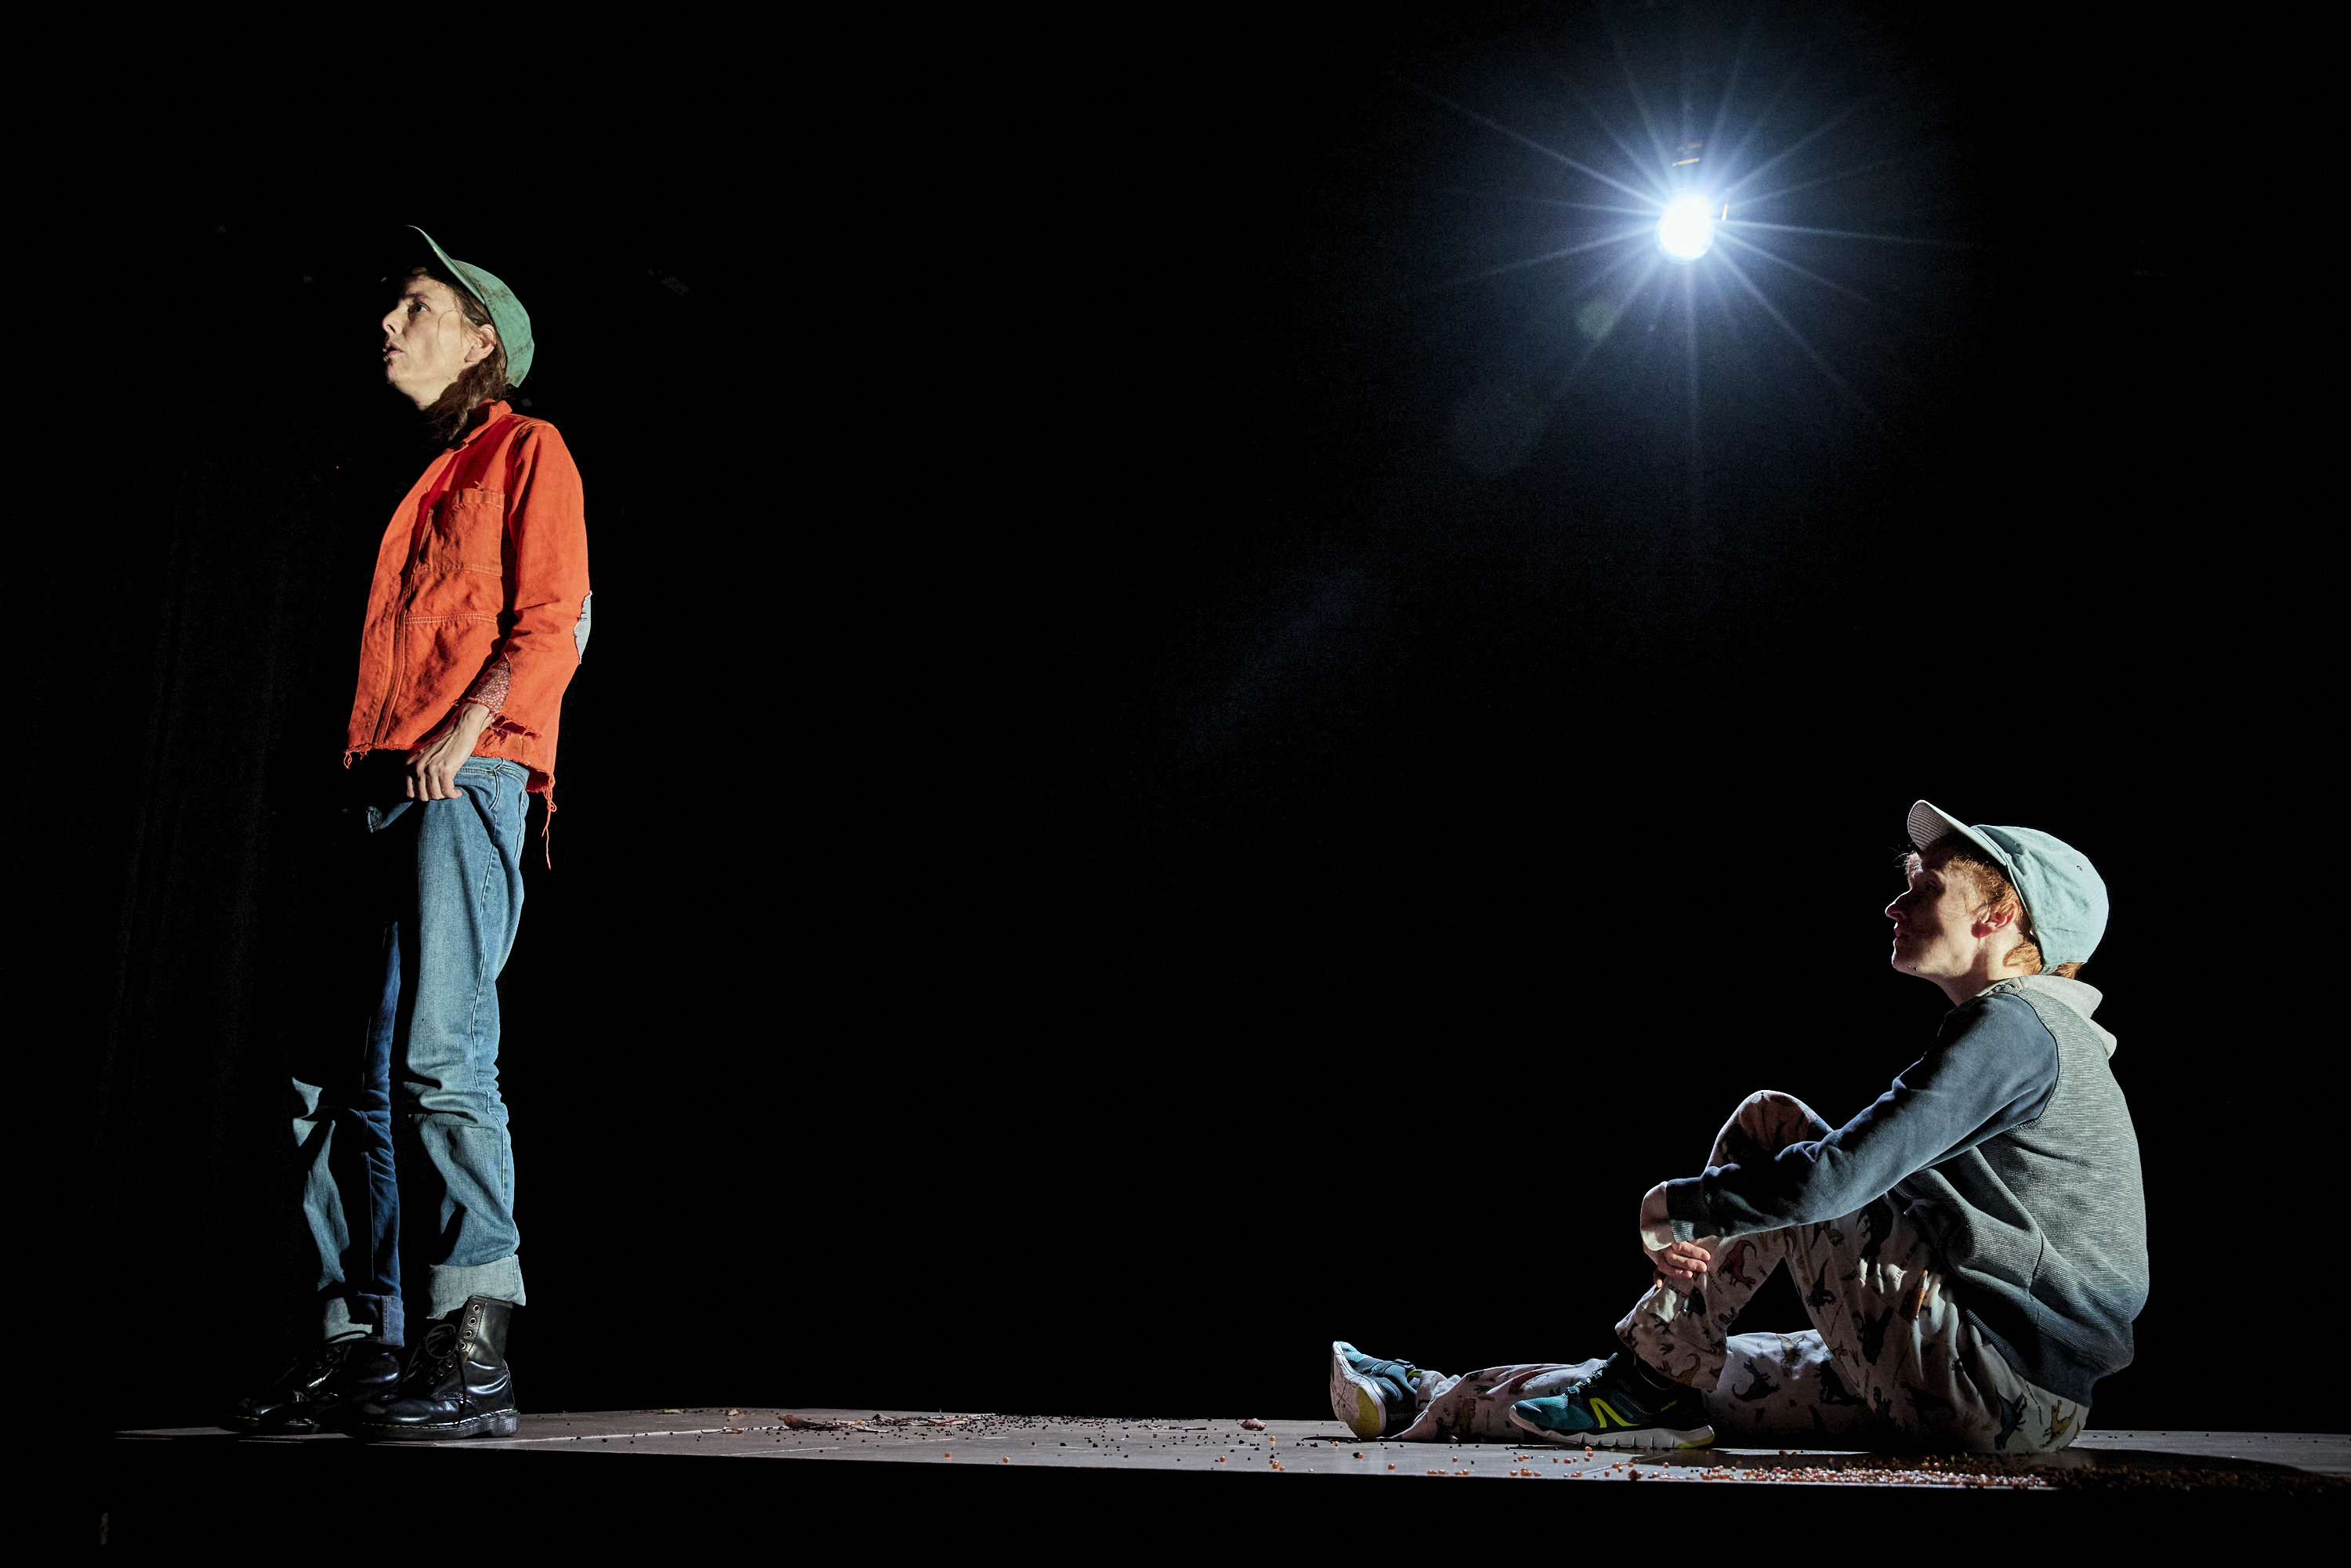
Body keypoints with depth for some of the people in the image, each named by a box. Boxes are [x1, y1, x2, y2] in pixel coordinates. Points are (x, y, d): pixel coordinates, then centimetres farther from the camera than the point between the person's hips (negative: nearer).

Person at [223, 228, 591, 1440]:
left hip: (468, 781, -8)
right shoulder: (419, 483, 29)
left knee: (438, 1055, -16)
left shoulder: (527, 451, 7)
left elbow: (552, 622, -5)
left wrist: (461, 736, -14)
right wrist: (367, 757, 11)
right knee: (343, 1074, 4)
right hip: (381, 791, 8)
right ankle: (358, 1349, 10)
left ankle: (472, 1355, -14)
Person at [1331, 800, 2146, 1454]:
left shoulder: (2010, 1024, -14)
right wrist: (1706, 1231, 3)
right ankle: (1439, 1404, 19)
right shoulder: (2042, 1038, 18)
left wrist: (1678, 1205, -7)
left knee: (1769, 1124, -8)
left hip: (2001, 1391, -9)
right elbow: (1872, 1180, 17)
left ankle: (1649, 1381, 1)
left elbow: (1837, 1178, -24)